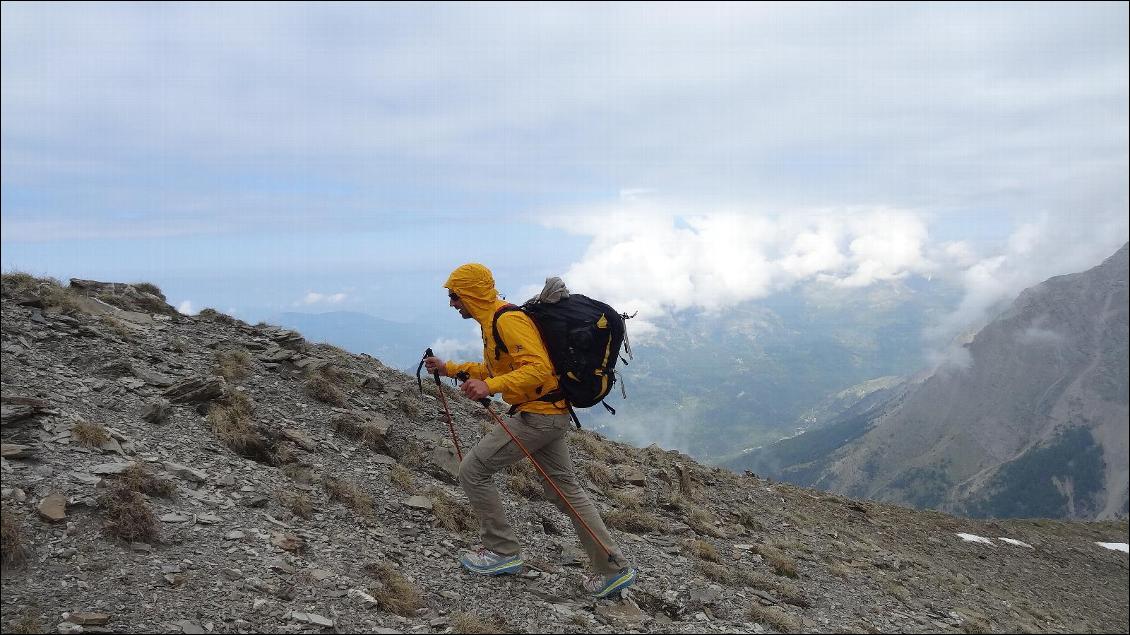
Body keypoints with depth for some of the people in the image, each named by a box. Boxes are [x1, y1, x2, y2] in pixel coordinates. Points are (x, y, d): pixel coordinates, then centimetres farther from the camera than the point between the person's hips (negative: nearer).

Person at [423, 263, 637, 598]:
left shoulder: (507, 320, -17)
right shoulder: (493, 321, 16)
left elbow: (538, 368, -28)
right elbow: (490, 369, 28)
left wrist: (490, 387, -35)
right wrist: (448, 368, 21)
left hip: (538, 415, -11)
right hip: (551, 414, 11)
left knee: (472, 470, -3)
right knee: (565, 490, 14)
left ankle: (503, 551, 8)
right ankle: (613, 569, 18)